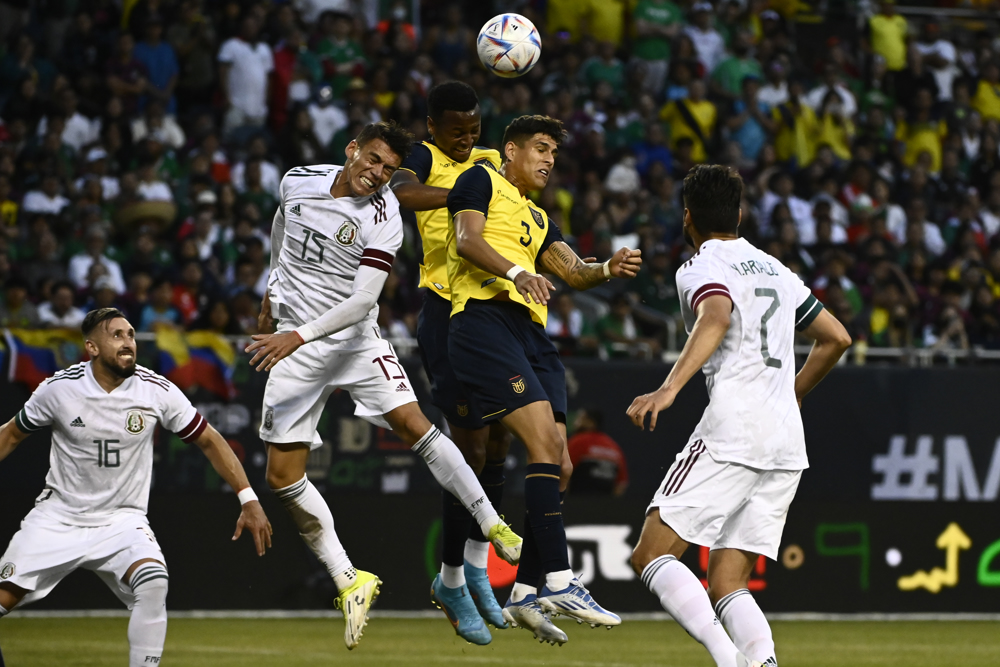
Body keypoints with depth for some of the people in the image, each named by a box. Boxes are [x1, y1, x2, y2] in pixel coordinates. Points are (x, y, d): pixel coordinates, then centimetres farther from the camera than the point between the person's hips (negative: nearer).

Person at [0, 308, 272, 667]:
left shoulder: (157, 391, -9)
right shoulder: (59, 388, -9)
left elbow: (209, 440, 1)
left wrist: (249, 500, -4)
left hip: (122, 520, 0)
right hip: (59, 516, 1)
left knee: (154, 584, -28)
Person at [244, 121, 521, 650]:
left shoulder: (383, 221, -16)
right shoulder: (299, 181, -2)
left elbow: (362, 301, -24)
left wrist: (299, 336, -34)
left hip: (354, 339, -3)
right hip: (293, 346, 3)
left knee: (411, 422, -24)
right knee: (282, 477, -6)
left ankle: (494, 527, -19)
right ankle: (349, 582, 1)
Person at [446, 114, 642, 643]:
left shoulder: (537, 218, 32)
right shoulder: (481, 181, 10)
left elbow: (574, 272, 22)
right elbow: (467, 240, -7)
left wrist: (609, 269, 0)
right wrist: (514, 272, -24)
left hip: (531, 334, 9)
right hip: (485, 318, -9)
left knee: (556, 462, 0)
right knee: (544, 438, -21)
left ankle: (525, 592, 4)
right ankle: (559, 581, -27)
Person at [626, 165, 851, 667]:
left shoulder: (701, 267, 1)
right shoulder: (775, 269, 24)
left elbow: (717, 318, -22)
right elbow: (836, 338, 29)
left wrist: (669, 388, -33)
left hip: (733, 428, -7)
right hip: (788, 442, 7)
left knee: (651, 556, -6)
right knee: (726, 586, 6)